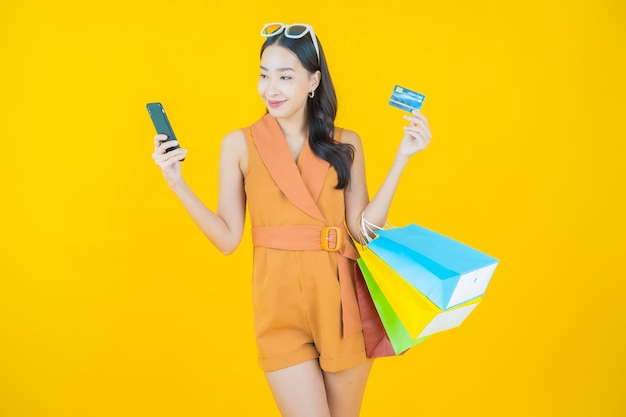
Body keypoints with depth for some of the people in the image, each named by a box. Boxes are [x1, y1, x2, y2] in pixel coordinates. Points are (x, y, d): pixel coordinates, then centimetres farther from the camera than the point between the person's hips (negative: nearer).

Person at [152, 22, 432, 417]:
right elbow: (228, 238, -2)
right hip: (280, 302, -2)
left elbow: (364, 226, -4)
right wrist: (178, 184, -12)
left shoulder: (346, 143, 4)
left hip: (341, 298, 2)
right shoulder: (240, 144, 0)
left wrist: (401, 157, -6)